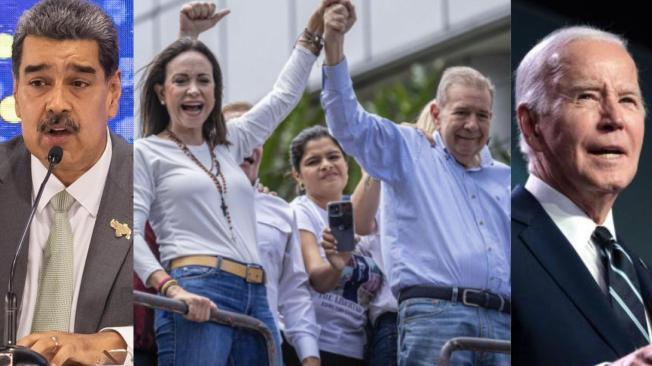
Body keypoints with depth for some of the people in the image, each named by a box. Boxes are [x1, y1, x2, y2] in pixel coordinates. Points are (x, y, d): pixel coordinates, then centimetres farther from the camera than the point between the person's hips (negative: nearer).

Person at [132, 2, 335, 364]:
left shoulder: (230, 144, 24)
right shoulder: (146, 153, 7)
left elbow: (284, 96, 34)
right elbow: (129, 233, -4)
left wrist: (314, 30, 34)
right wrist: (172, 289, -18)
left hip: (256, 298, 6)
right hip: (197, 297, -6)